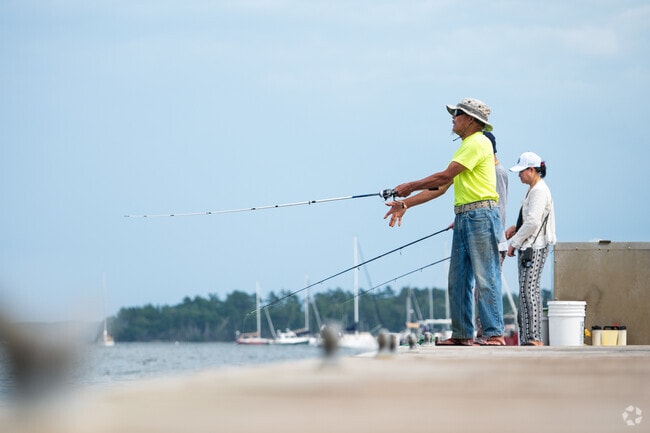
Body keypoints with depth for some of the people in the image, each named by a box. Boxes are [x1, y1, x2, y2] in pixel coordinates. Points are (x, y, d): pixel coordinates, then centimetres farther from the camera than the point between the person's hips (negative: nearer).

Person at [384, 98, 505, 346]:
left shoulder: (478, 143, -9)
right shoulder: (465, 146, 23)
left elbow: (444, 177, -13)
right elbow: (440, 188, 22)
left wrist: (410, 186, -2)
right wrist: (405, 204, 18)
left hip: (481, 215, -10)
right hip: (463, 217, 10)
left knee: (485, 279, -11)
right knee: (458, 279, 8)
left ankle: (494, 334, -12)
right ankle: (462, 334, 11)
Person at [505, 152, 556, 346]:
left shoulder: (539, 190, -13)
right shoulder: (533, 190, 19)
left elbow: (533, 222, -20)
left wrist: (514, 243, -14)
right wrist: (516, 228, 13)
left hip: (535, 248, -11)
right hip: (528, 247, 11)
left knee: (529, 290, -15)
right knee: (525, 292, 9)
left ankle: (534, 338, -18)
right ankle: (526, 337, 11)